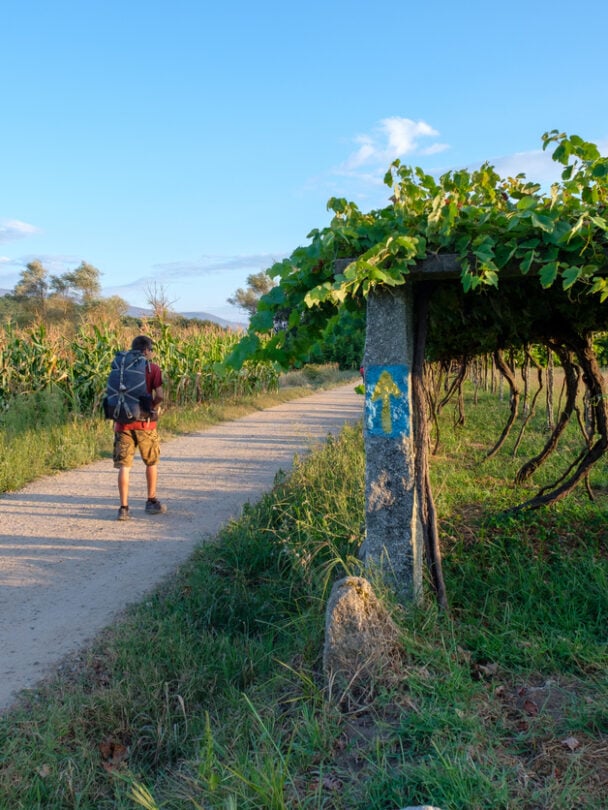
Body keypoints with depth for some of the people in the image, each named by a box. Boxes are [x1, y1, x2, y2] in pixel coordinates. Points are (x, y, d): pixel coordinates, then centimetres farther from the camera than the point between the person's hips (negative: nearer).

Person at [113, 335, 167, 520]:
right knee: (152, 462, 17)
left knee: (124, 466, 3)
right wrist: (155, 407, 5)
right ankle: (151, 502, 26)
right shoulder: (153, 368, -4)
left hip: (123, 422, 2)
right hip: (145, 423, -2)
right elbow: (159, 395, -14)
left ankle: (123, 507, -2)